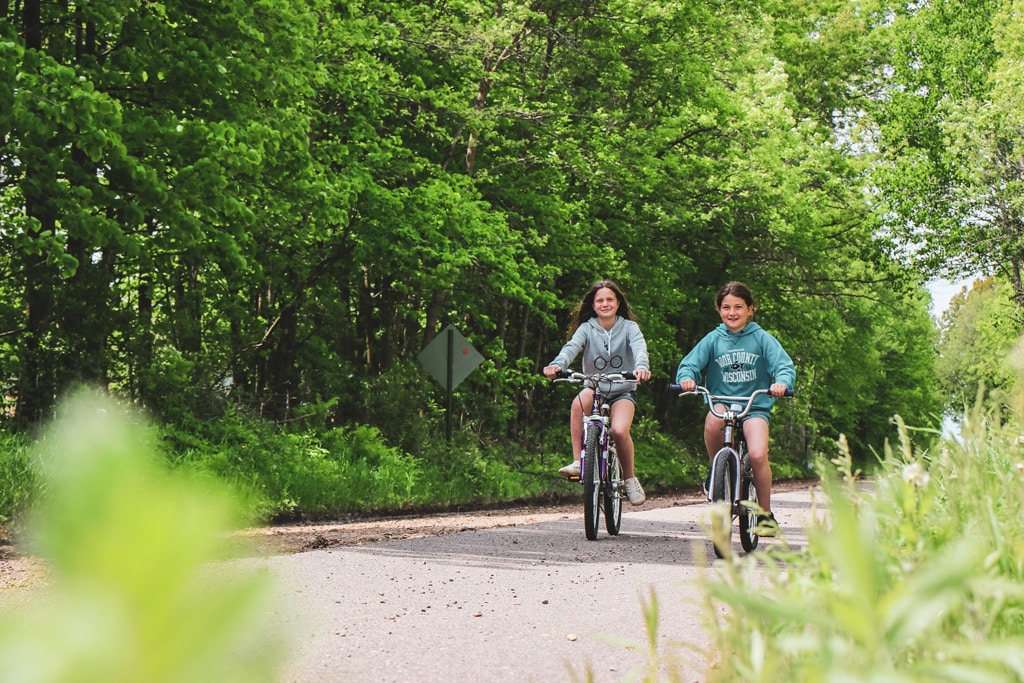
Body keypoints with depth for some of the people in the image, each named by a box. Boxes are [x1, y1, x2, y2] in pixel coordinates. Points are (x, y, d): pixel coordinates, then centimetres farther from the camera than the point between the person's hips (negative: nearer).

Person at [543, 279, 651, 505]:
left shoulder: (629, 327, -3)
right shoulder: (587, 328, -2)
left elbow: (639, 347, -23)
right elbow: (571, 346, -21)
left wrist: (642, 367, -46)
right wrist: (557, 364, -44)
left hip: (623, 390, -1)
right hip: (595, 387, 1)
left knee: (619, 430, -27)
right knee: (579, 402, -35)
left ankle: (630, 479, -3)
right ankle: (578, 462, -27)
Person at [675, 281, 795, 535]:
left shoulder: (762, 338, 4)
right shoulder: (713, 339, 7)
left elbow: (785, 366, -3)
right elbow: (690, 364, 2)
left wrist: (782, 382, -25)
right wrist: (687, 378, -21)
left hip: (755, 407, -1)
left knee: (758, 455, -23)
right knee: (713, 421, -36)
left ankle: (766, 514, -2)